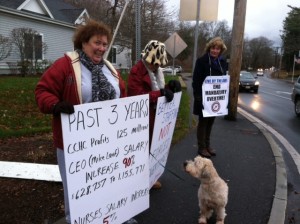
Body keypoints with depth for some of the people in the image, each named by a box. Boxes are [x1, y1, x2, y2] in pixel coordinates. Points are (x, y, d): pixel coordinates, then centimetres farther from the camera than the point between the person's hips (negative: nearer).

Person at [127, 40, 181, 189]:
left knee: (153, 146, 17)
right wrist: (160, 93, -29)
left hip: (155, 116, 9)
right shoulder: (136, 71, -17)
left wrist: (169, 87, 0)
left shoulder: (156, 70, 12)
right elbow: (138, 97, -23)